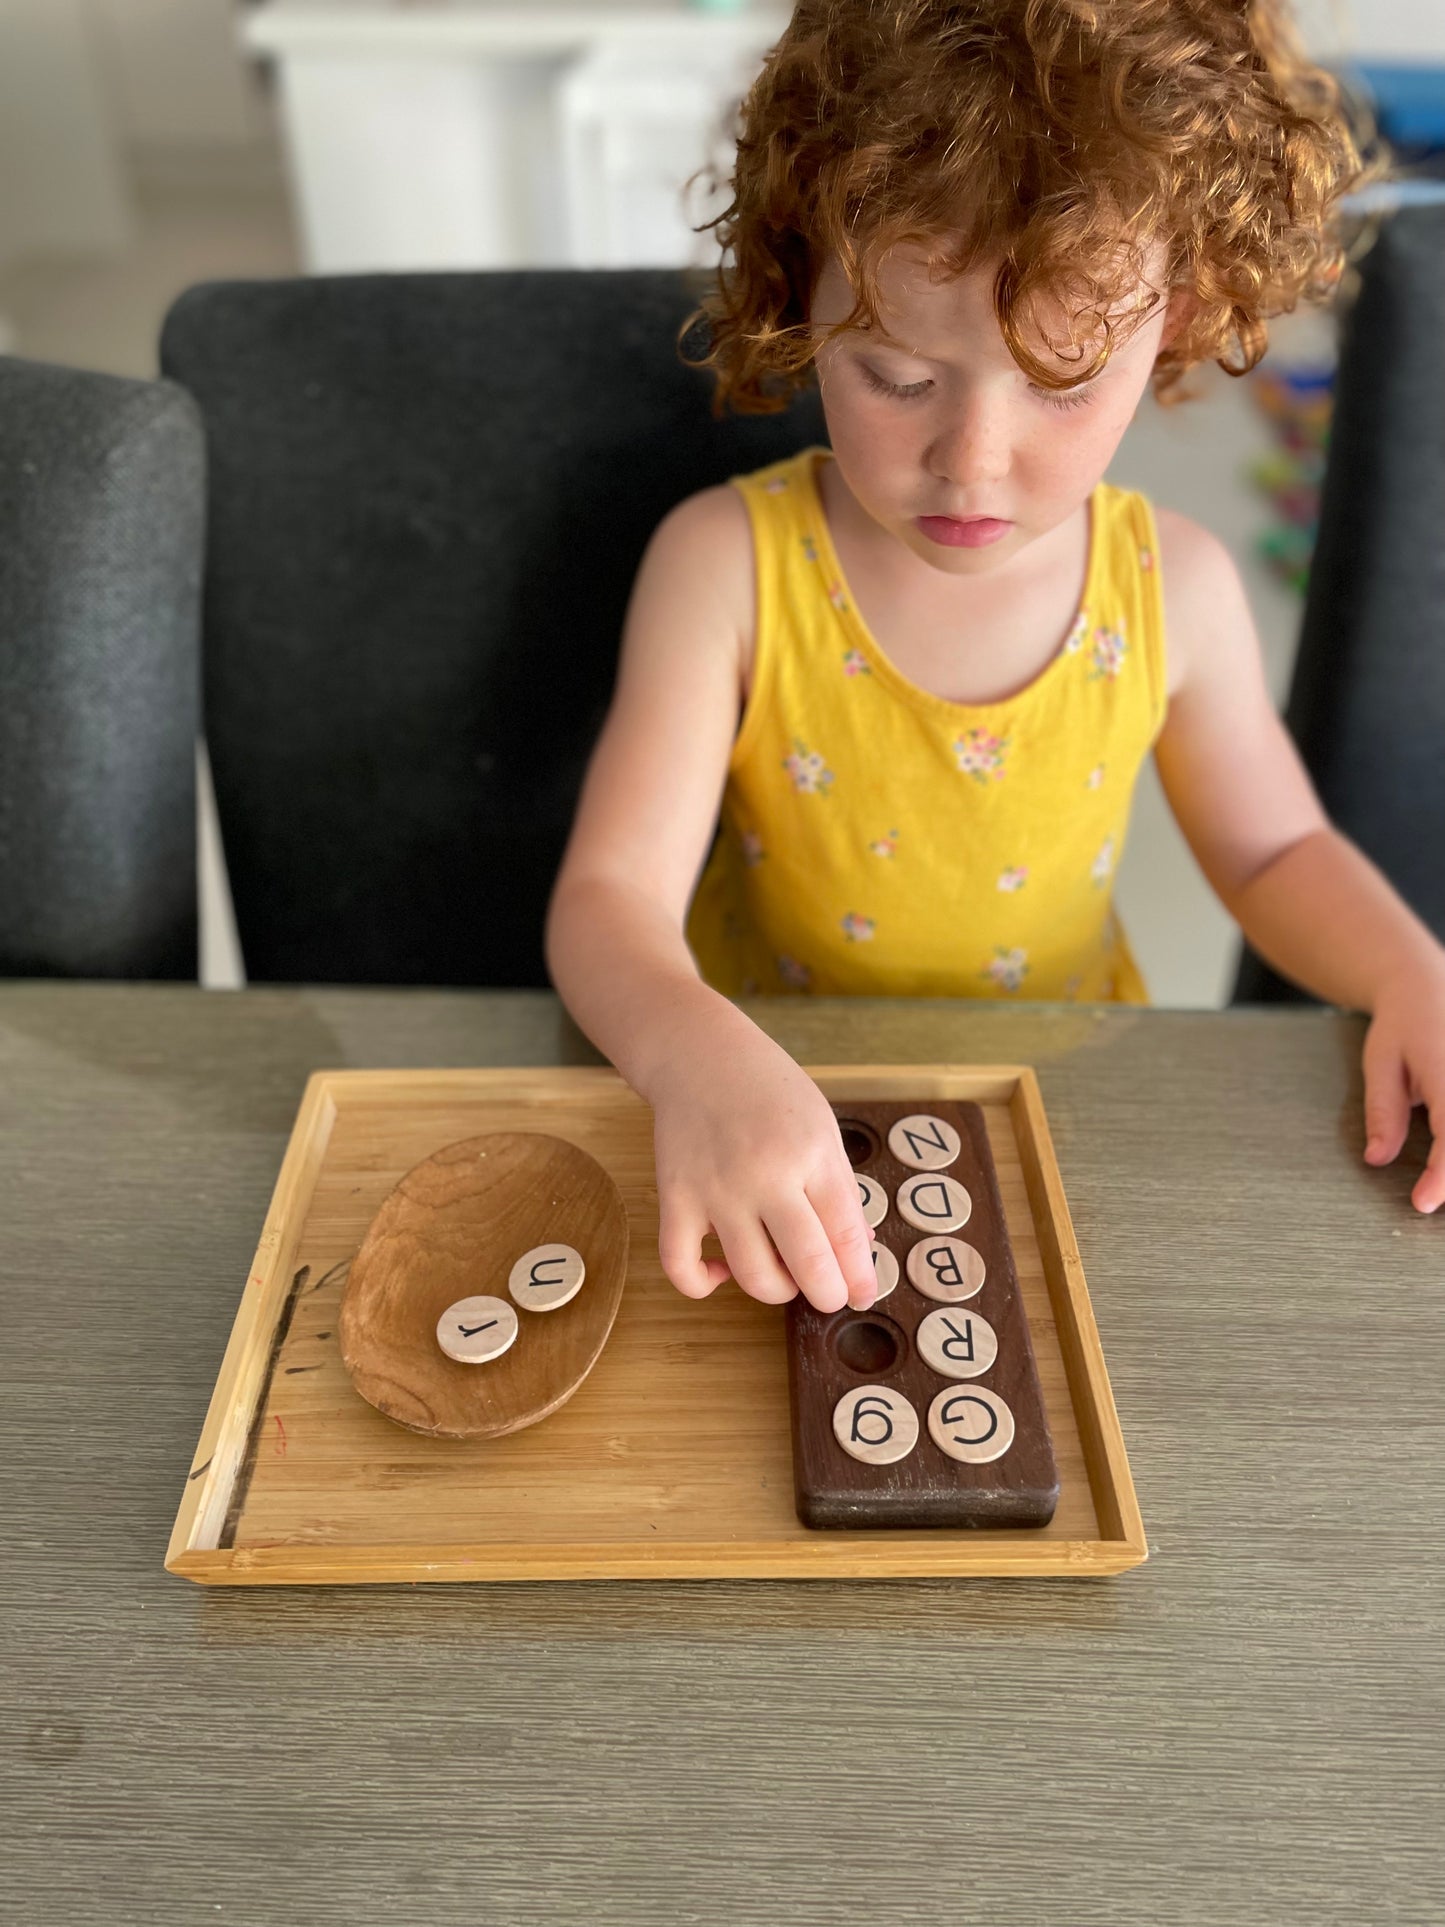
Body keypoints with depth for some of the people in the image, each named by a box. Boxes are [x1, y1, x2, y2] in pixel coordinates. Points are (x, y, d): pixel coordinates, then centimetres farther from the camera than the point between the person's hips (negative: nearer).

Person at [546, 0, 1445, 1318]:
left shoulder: (1173, 586, -8)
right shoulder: (729, 565, -17)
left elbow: (1273, 848, 8)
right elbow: (609, 900, -22)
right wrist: (700, 1057, -43)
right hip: (772, 1104, -1)